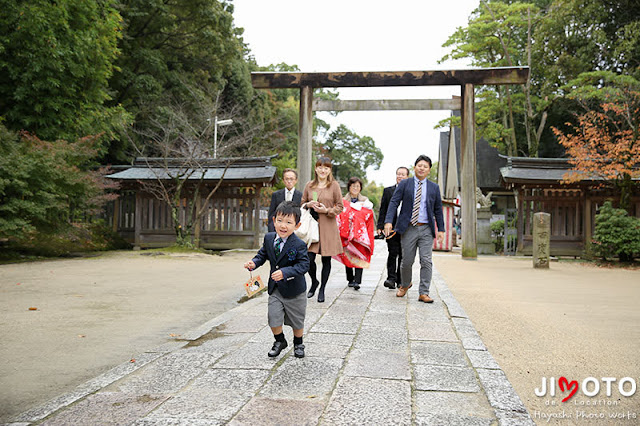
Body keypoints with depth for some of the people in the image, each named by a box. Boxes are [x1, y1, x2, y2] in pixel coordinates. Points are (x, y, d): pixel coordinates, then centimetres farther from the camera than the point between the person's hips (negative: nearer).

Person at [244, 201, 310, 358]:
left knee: (296, 320, 13)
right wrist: (253, 263, -12)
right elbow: (263, 255, 8)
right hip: (275, 288, 4)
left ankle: (298, 344, 41)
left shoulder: (299, 245, -22)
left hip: (294, 289, -4)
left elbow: (304, 265, -25)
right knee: (273, 318, 3)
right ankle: (279, 341, 33)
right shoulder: (269, 238, -4)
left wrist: (285, 272, -37)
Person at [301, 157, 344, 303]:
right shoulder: (309, 185, 8)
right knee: (309, 258, -7)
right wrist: (308, 205, -5)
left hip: (328, 227, -2)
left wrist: (326, 210, -13)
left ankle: (322, 289, 20)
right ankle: (314, 282, 22)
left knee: (326, 260, 4)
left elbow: (340, 207, 2)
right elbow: (302, 204, 16)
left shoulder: (334, 185, 0)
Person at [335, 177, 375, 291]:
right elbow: (340, 217, 5)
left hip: (360, 234, -1)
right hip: (347, 233, 1)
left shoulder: (365, 201, 11)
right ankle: (350, 279, 16)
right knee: (348, 256, 4)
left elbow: (369, 218, 8)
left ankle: (357, 281, -17)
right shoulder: (343, 201, 10)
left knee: (359, 257, -11)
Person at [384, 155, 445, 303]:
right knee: (407, 261, 4)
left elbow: (438, 210, 12)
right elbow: (394, 203, -3)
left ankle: (424, 293, 0)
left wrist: (441, 230, 7)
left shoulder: (434, 188, 9)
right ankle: (405, 285, 30)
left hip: (426, 230, 1)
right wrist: (388, 221, -16)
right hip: (409, 228, -1)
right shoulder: (404, 184, 4)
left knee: (426, 261, -6)